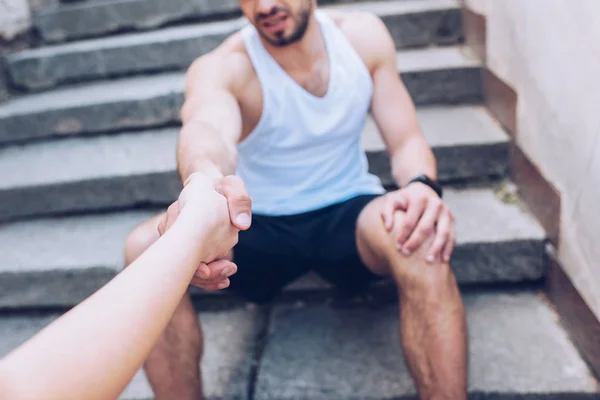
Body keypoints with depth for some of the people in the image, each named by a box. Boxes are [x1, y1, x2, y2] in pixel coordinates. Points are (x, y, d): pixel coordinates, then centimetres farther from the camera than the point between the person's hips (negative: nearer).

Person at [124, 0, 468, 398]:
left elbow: (407, 141, -5)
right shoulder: (219, 68, -14)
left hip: (348, 214, 1)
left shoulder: (363, 34, -4)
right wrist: (207, 178, -63)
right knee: (146, 247, -26)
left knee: (421, 237, -33)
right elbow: (207, 125, -38)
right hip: (257, 227, 0)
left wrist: (422, 184, -29)